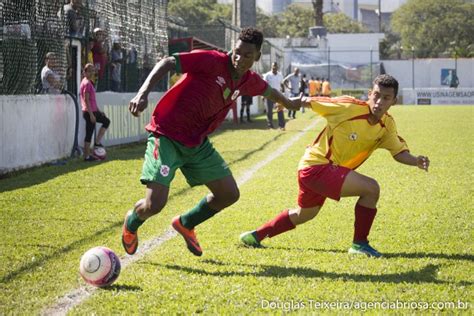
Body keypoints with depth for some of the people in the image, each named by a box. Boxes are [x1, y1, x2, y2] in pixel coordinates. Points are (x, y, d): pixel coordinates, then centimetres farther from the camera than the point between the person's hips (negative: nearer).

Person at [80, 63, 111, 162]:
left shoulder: (89, 82, 15)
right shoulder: (86, 83, -16)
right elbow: (86, 100, -21)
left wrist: (98, 111, 23)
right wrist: (91, 114, -23)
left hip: (93, 111, 10)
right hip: (89, 112, -10)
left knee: (106, 121, 20)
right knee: (89, 133, -5)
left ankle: (97, 142, 15)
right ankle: (87, 156, 0)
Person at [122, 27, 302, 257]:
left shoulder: (249, 81, 5)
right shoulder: (212, 61, -18)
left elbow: (268, 91, 29)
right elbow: (168, 63, -24)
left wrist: (291, 103, 47)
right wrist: (143, 93, -37)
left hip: (197, 143, 7)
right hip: (166, 136, -7)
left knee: (229, 194, 5)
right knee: (155, 204, -17)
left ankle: (185, 224, 32)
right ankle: (131, 223, 21)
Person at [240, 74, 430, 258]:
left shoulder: (387, 125, -4)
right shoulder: (349, 107, -22)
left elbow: (399, 152, -2)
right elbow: (309, 101, -11)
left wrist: (416, 161, -22)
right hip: (316, 166, -9)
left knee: (304, 214, 30)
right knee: (371, 188, -21)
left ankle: (256, 236, 46)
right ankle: (359, 244, -8)